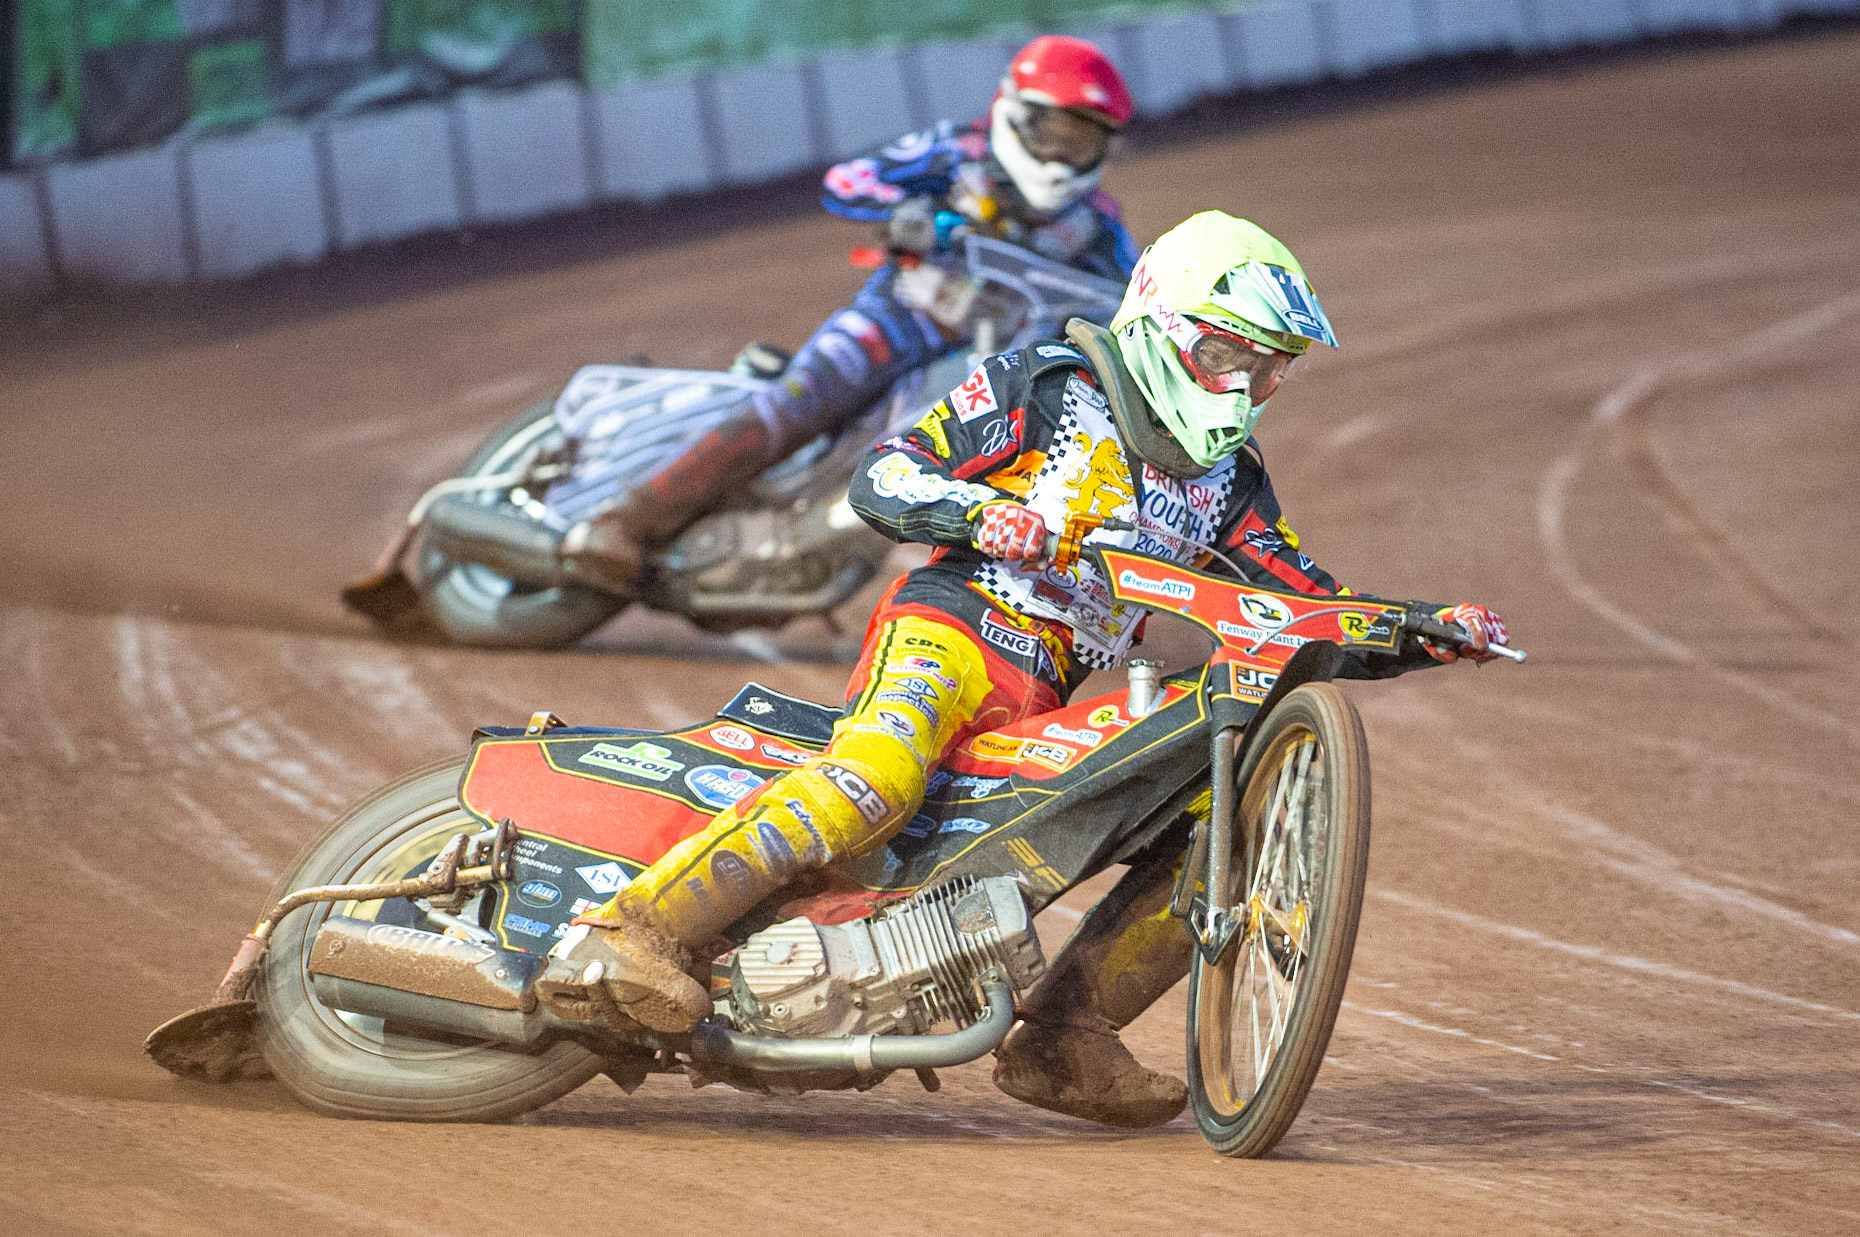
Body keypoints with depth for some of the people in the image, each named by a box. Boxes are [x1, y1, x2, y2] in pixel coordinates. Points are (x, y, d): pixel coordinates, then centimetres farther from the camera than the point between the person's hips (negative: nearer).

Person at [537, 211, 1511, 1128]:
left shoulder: (1226, 477, 20)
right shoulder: (1048, 386, 3)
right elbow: (877, 479, 0)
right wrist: (979, 510, -18)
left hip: (1047, 707, 7)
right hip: (947, 632, -7)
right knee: (879, 775, -37)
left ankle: (1061, 1039, -3)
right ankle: (626, 933, -42)